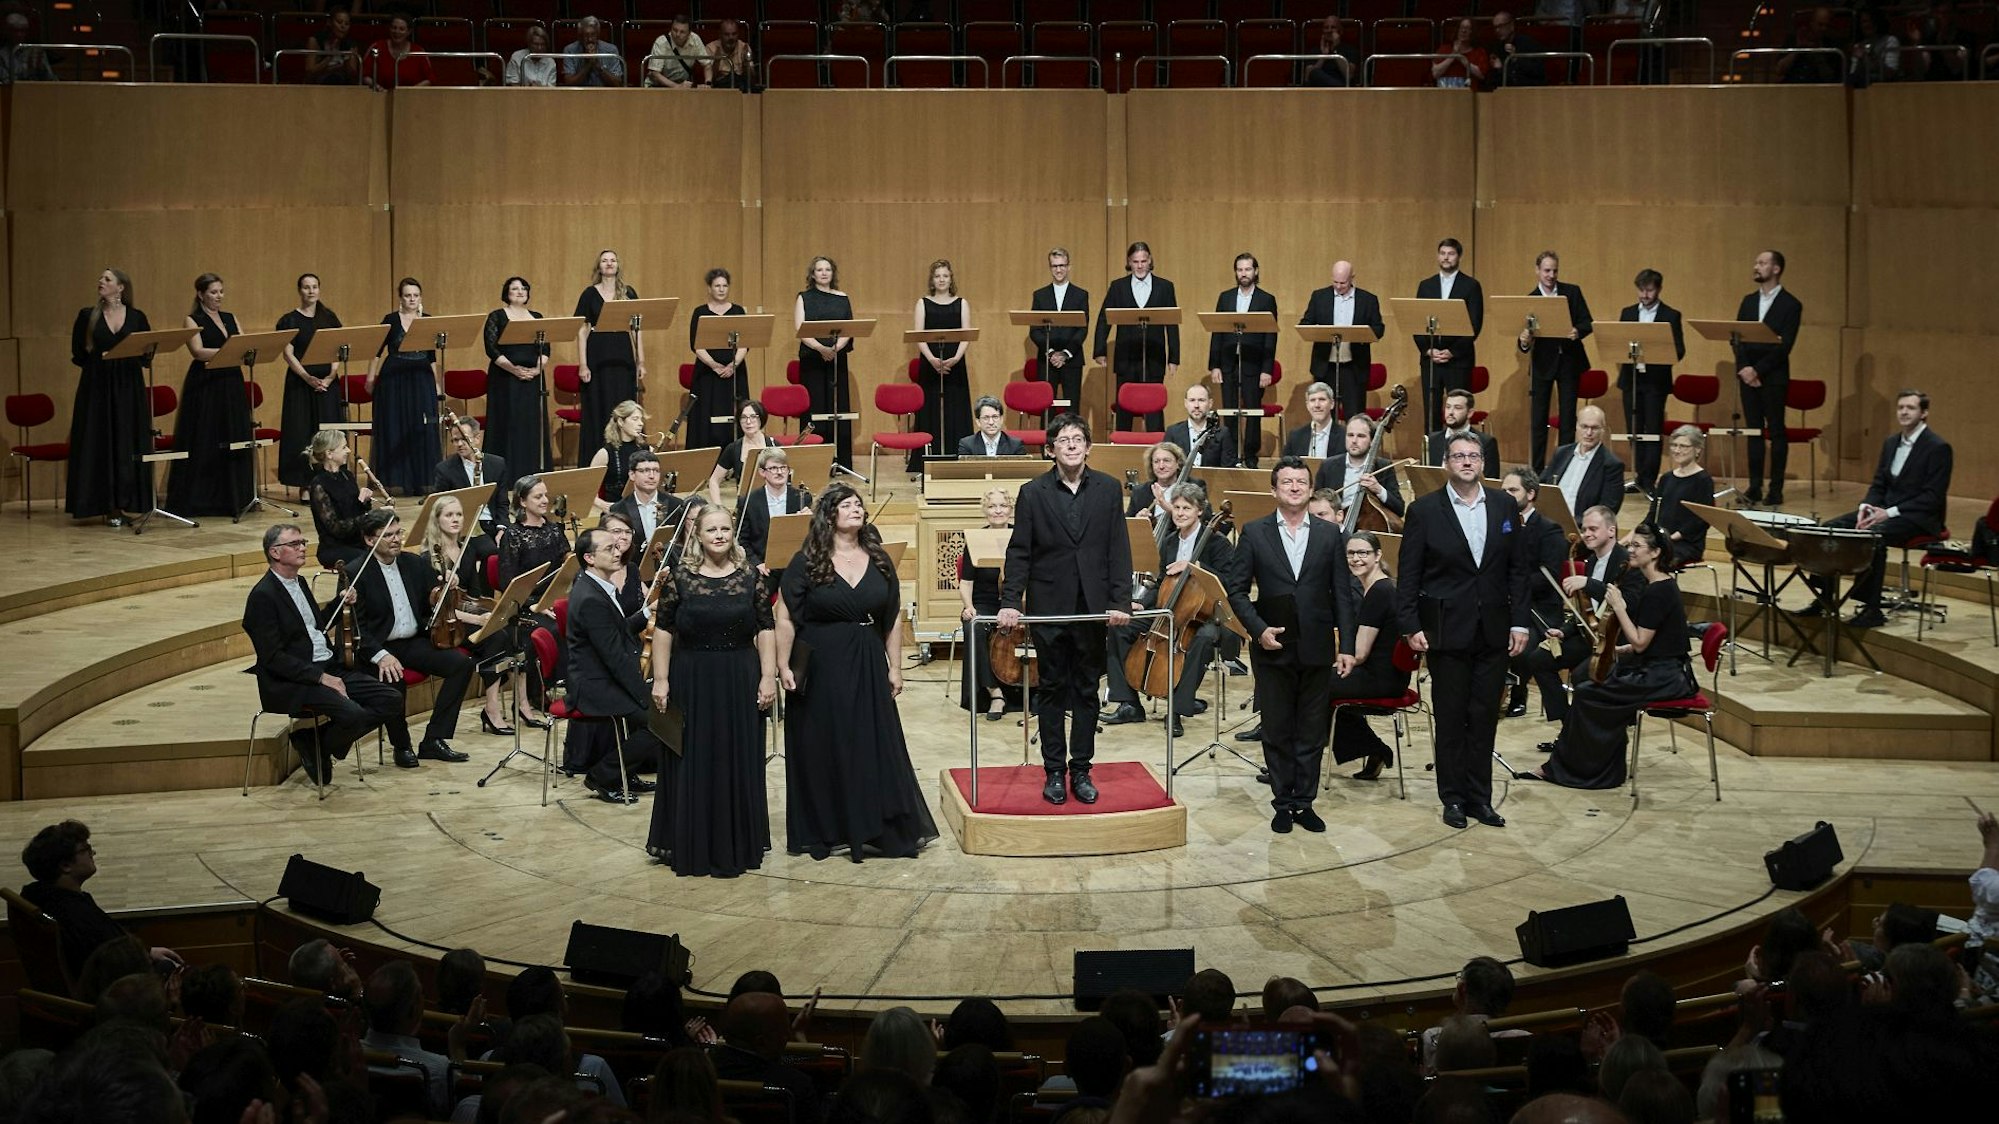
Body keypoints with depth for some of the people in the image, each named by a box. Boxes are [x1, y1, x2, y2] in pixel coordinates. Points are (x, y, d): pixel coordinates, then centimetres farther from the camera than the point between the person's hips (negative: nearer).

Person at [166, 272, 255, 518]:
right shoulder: (192, 321, -2)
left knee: (234, 441, 4)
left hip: (231, 385, 5)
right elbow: (198, 352, -16)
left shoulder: (230, 319, 15)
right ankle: (196, 500, 3)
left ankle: (232, 497, 12)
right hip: (204, 387, -5)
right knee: (204, 444, -3)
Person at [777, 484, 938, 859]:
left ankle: (879, 828, 13)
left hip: (868, 667, 3)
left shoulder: (879, 560, 5)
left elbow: (892, 618, 8)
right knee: (821, 751, 4)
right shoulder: (807, 562, -5)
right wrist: (783, 666, -10)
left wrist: (895, 667, 5)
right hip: (820, 669, -3)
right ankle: (823, 832, 14)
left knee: (876, 748, 5)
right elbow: (785, 617, -5)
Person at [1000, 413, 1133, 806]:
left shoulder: (1108, 489, 2)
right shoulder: (1033, 493, -2)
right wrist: (1010, 603, -12)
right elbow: (1019, 552, -3)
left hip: (1093, 608, 1)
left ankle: (1081, 770, 17)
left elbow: (1118, 550, 0)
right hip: (1049, 608, -1)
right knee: (1052, 690, 7)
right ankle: (1054, 771, 14)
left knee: (1087, 691, 8)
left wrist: (1119, 602, -8)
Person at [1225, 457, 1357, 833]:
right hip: (1273, 649, -1)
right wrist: (1258, 629, -12)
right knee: (1277, 731, 7)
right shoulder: (1254, 533, 1)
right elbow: (1237, 590, 1)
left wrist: (1347, 646, -2)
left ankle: (1305, 802, 16)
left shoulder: (1330, 535, 4)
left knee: (1312, 731, 7)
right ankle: (1283, 803, 16)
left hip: (1317, 650, 1)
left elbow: (1342, 594, 3)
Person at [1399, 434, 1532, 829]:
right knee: (1450, 718, 5)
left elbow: (1518, 569, 7)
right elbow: (1409, 574, -3)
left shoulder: (1504, 507, 5)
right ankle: (1453, 797, 15)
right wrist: (1411, 626, -9)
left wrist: (1519, 622, 2)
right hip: (1447, 630, -3)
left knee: (1484, 718, 7)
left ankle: (1479, 797, 16)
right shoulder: (1424, 510, -4)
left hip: (1493, 630, 3)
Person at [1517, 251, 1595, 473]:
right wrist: (1525, 341, -29)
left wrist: (1578, 332, -23)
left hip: (1569, 361, 0)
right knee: (1538, 418, 2)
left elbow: (1587, 323, -1)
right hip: (1543, 362, 0)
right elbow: (1526, 335, -5)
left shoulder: (1572, 292, 2)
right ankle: (1537, 469, 9)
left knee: (1567, 417, 3)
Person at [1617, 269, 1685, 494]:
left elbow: (1679, 351, -4)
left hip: (1656, 380, -4)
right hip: (1631, 378, 4)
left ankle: (1649, 479, -2)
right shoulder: (1627, 313, 11)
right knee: (1634, 430, 7)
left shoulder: (1671, 316, 0)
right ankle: (1641, 476, 15)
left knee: (1653, 431, -4)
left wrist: (1659, 356, -23)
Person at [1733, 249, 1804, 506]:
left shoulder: (1791, 305, -4)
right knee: (1753, 431, 6)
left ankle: (1776, 490, 2)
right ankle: (1754, 488, 9)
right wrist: (1744, 368, -6)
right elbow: (1736, 338, 9)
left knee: (1777, 432, -1)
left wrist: (1758, 369, -16)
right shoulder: (1748, 301, 14)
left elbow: (1784, 346, -11)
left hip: (1773, 376, -5)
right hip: (1748, 374, 5)